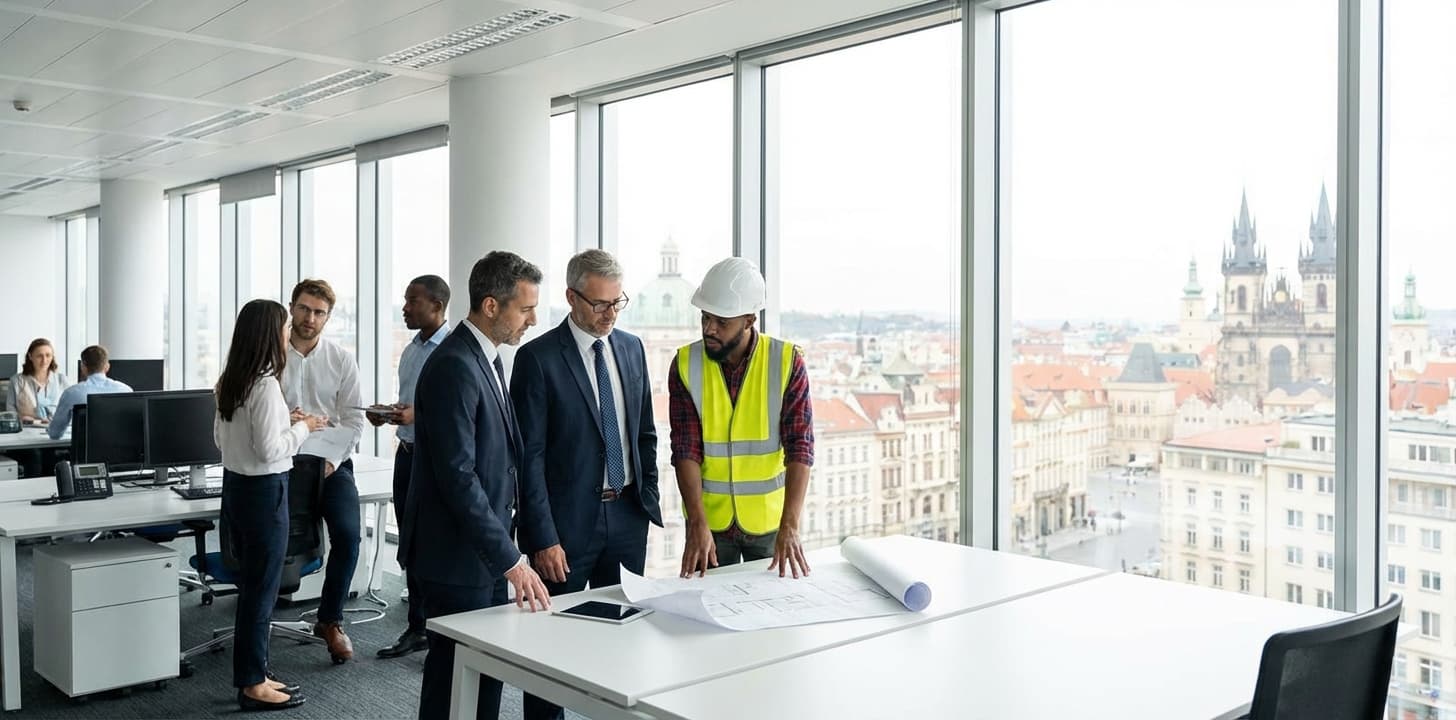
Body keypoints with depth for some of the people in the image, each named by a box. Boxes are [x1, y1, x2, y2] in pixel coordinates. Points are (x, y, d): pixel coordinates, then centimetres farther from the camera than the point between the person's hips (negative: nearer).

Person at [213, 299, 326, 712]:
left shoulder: (230, 381, 7)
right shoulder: (265, 384, -19)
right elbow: (270, 451, -22)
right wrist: (302, 428, -7)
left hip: (236, 486, 9)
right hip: (264, 491, -9)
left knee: (251, 585, 17)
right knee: (261, 590, 2)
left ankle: (254, 675, 27)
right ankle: (253, 686, 12)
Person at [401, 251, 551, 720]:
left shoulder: (486, 358, 10)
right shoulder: (454, 366, -21)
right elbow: (457, 477, -26)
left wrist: (505, 552, 15)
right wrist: (511, 560, -24)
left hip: (485, 550, 9)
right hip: (456, 557, -9)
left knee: (488, 672, 15)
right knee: (455, 680, 3)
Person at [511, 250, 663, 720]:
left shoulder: (632, 348, 7)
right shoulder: (538, 358, -10)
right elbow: (529, 455, -12)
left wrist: (650, 498, 10)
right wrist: (543, 537, -15)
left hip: (628, 516, 5)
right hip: (568, 521, -5)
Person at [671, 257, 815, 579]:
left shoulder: (787, 362, -12)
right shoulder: (686, 364, -9)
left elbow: (800, 447, -16)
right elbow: (686, 450, -12)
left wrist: (790, 526, -25)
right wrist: (698, 524, -23)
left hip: (770, 518, 0)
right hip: (708, 519, 1)